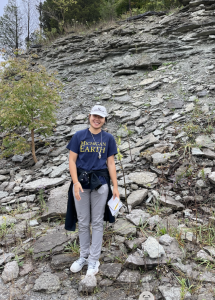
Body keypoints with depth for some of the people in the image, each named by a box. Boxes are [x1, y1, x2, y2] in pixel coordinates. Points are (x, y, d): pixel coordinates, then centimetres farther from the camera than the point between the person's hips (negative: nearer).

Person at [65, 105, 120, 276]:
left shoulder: (108, 138, 3)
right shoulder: (79, 136, 1)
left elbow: (111, 163, 4)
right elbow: (72, 160, -1)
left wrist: (115, 187, -1)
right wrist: (75, 182, -14)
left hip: (100, 183, 0)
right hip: (81, 181, 0)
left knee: (97, 222, 8)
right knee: (83, 222, 12)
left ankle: (94, 260, 22)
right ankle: (84, 256, 31)